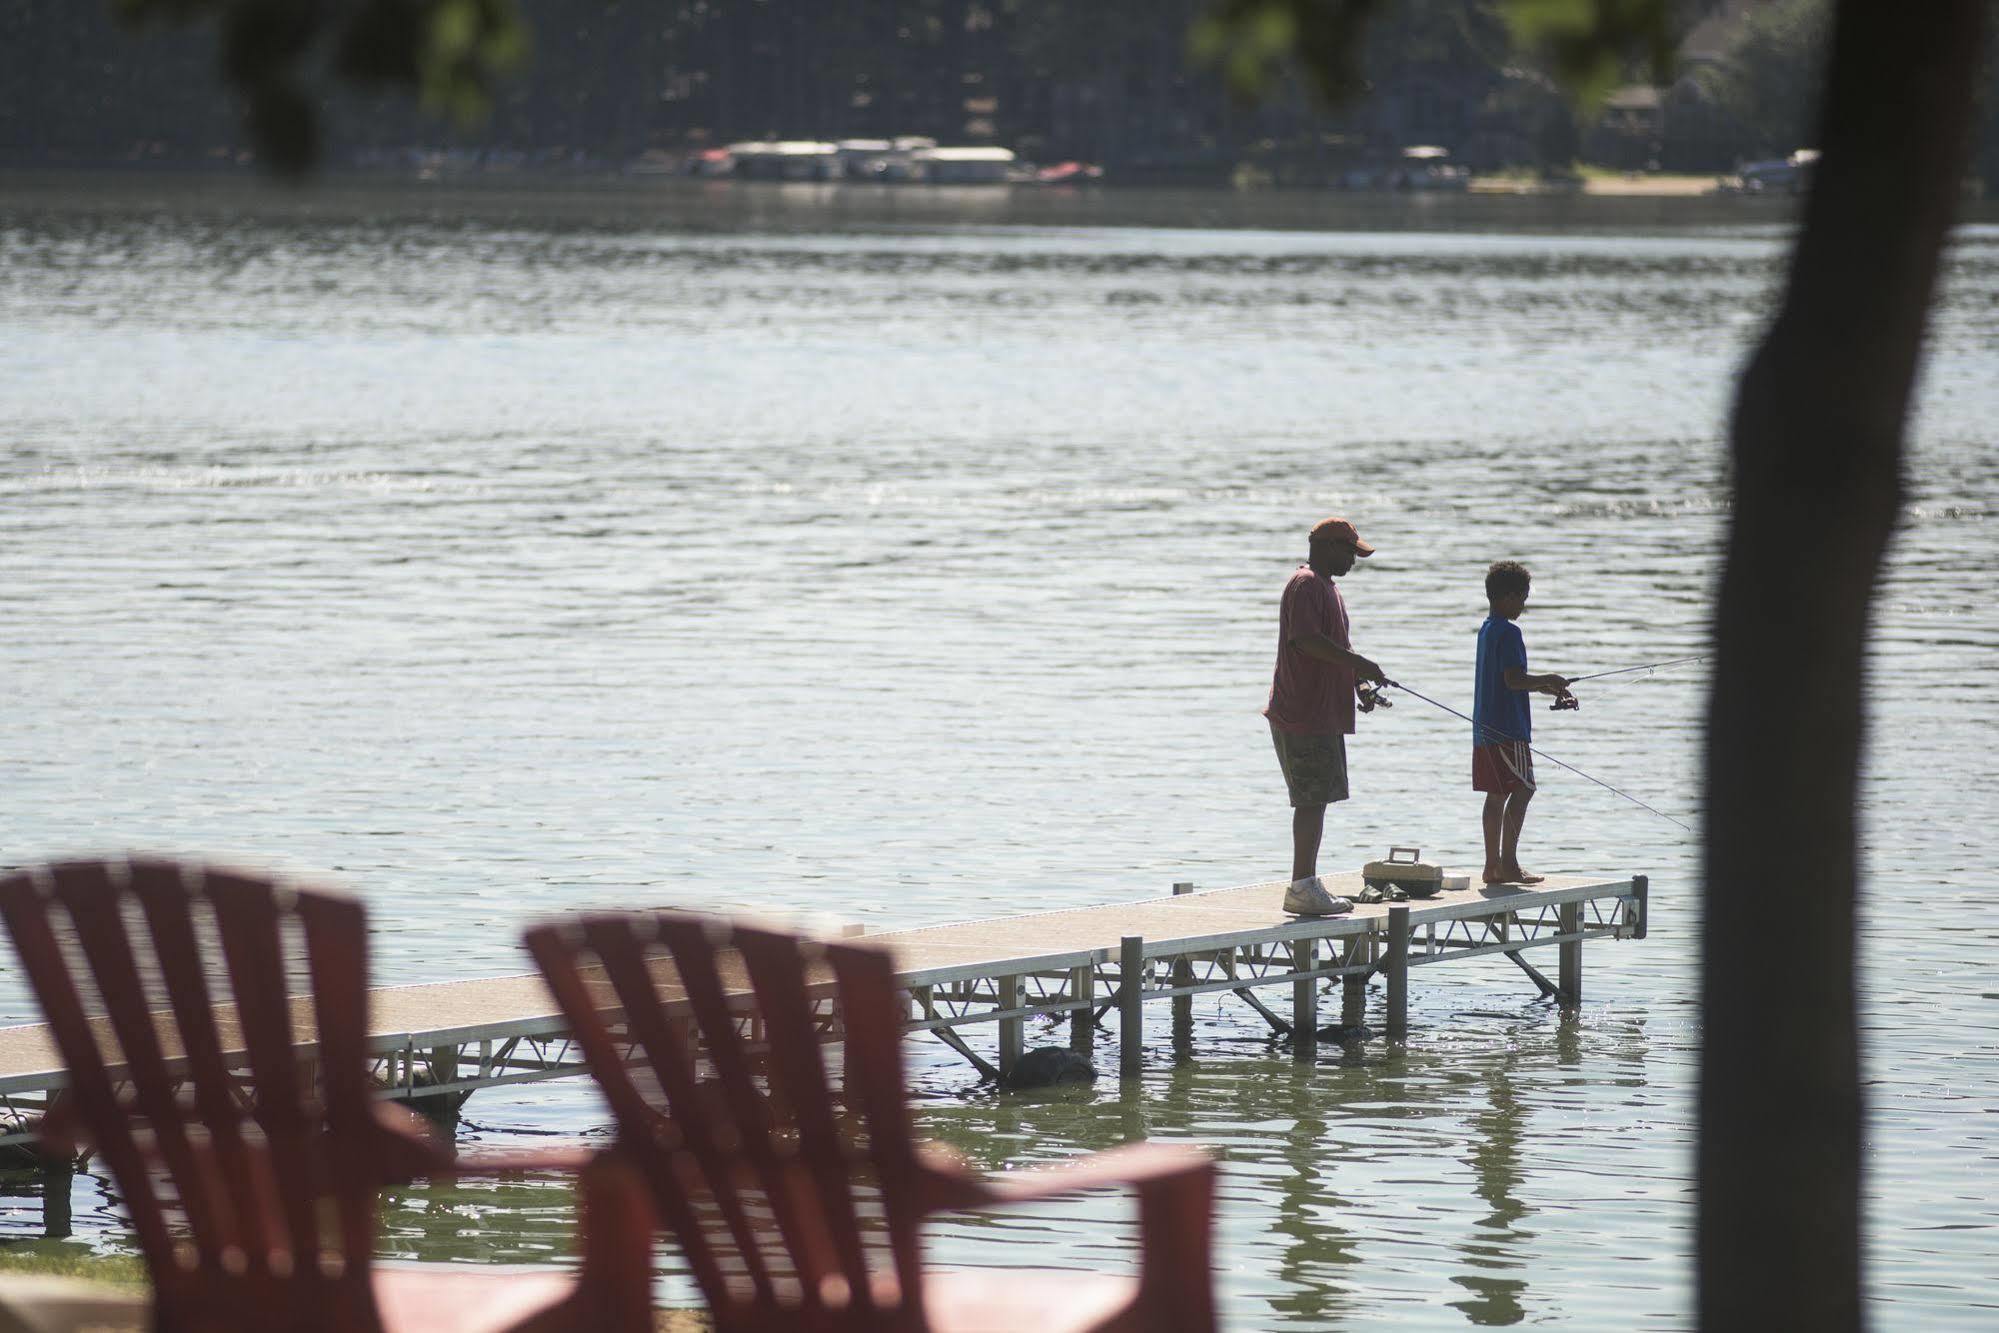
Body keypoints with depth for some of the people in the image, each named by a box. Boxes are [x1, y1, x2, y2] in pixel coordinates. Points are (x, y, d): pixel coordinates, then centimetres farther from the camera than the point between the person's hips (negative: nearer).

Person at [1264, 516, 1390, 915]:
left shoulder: (1326, 586, 21)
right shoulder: (1306, 584, -13)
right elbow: (1306, 640, -25)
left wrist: (1357, 683, 15)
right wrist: (1358, 664, -23)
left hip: (1324, 714, 11)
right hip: (1304, 716, -11)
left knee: (1316, 800, 12)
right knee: (1313, 800, -11)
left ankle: (1307, 885, 17)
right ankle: (1302, 888, -11)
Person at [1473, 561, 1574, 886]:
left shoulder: (1487, 630, 17)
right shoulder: (1509, 633, -14)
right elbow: (1513, 679, -21)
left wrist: (1545, 688, 20)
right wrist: (1548, 682, -7)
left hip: (1485, 728, 10)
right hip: (1508, 729, -10)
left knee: (1497, 794, 11)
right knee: (1521, 790, -7)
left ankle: (1492, 864, 12)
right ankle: (1508, 863, -10)